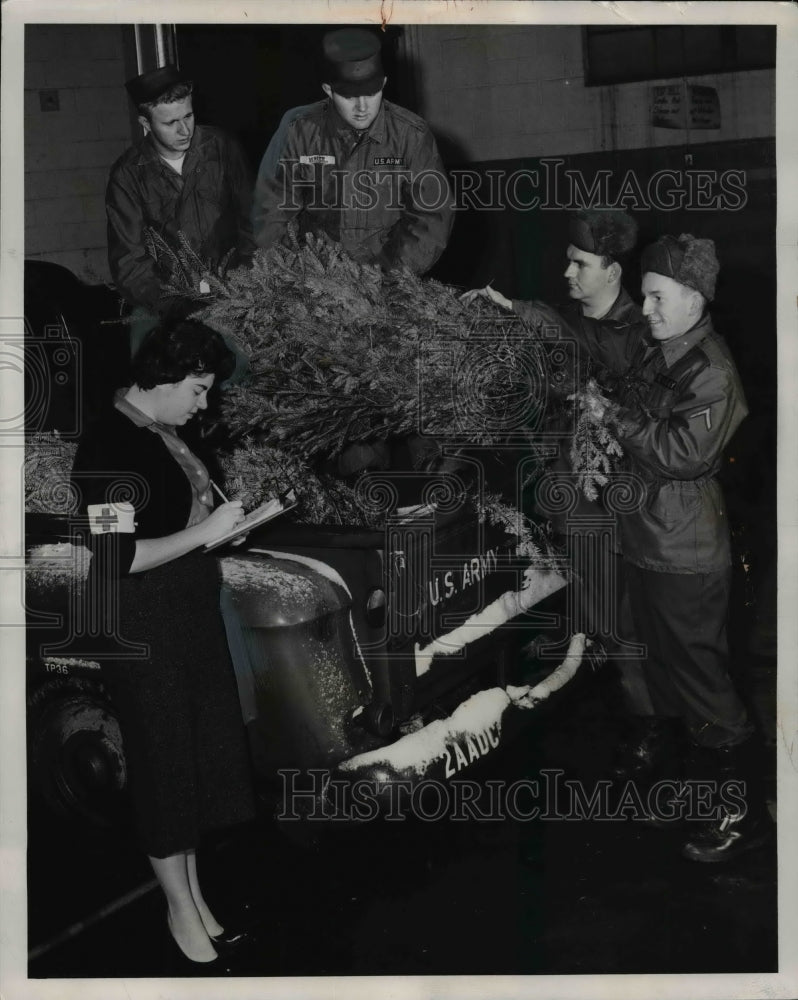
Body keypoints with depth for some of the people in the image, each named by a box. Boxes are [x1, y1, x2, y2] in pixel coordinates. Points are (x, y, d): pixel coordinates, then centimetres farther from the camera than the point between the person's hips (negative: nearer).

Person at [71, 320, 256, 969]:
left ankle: (194, 891, 31)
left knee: (200, 752, 16)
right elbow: (119, 557, -25)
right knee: (166, 760, 4)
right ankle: (181, 908, 21)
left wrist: (228, 520, 10)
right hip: (144, 628, -9)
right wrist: (206, 531, -23)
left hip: (190, 615, 9)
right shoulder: (111, 446, -20)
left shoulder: (161, 433, 8)